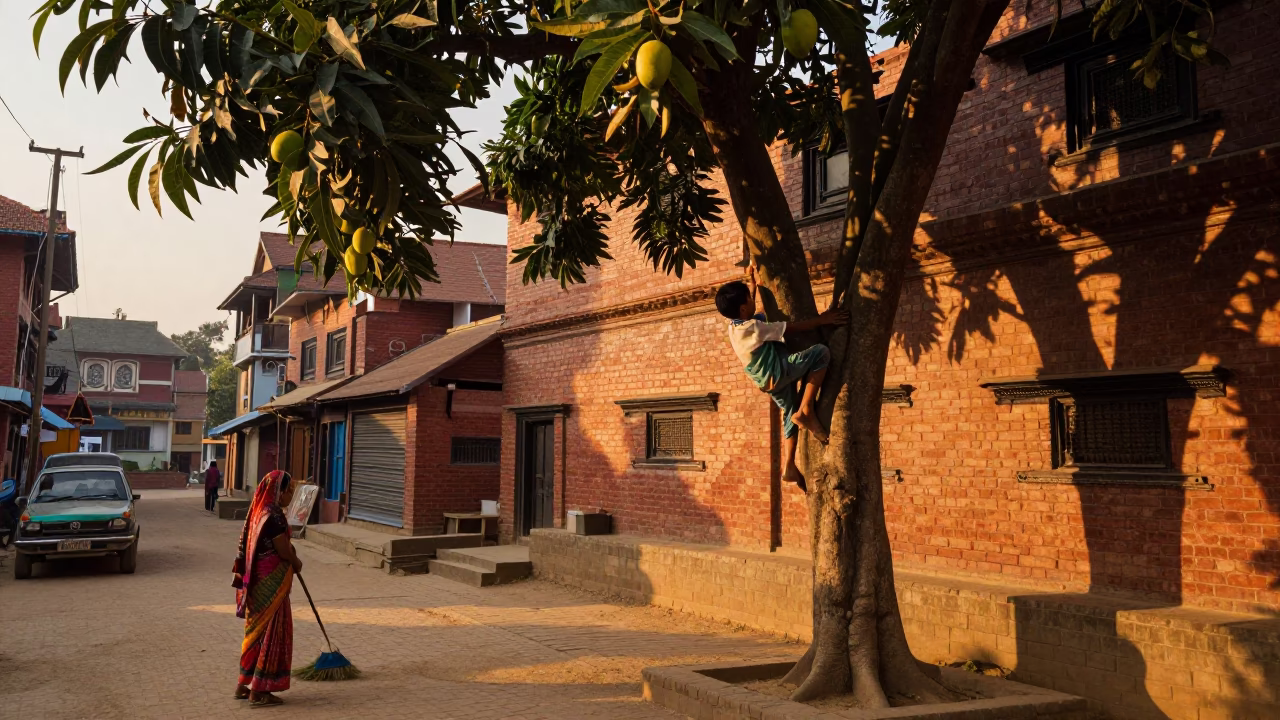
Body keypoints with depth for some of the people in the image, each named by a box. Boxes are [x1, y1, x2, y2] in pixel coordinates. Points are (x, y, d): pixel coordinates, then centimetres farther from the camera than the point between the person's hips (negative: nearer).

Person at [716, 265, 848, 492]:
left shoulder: (734, 324, 2)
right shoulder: (754, 327, -24)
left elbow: (748, 304, 25)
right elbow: (794, 328, -19)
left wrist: (751, 282, 30)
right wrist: (822, 319, -12)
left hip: (769, 380, 10)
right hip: (777, 373, -10)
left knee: (791, 415, 23)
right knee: (821, 353, -19)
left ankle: (790, 467, 18)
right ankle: (805, 411, -17)